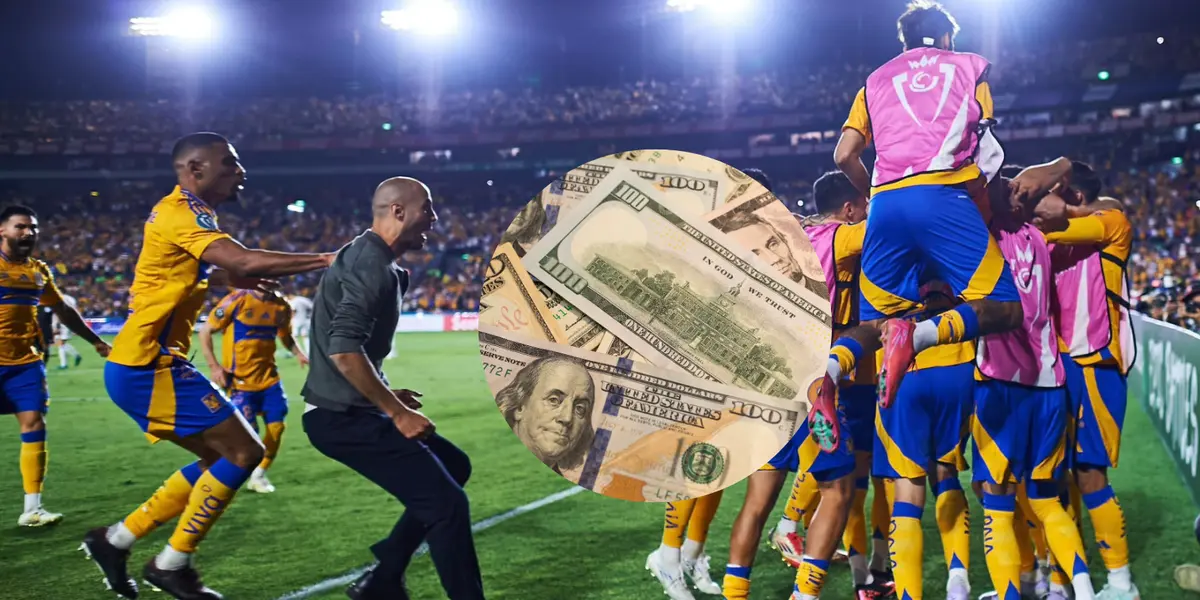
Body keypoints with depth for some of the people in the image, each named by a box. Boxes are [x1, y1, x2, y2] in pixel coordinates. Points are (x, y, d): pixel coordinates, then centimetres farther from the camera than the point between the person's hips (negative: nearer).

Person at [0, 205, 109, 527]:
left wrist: (95, 340, 26)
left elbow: (63, 310, 22)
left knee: (34, 426, -3)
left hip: (26, 362, 4)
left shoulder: (38, 270, 10)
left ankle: (32, 509, -1)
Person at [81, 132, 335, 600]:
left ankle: (115, 540, 18)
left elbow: (238, 273, 21)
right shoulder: (179, 214, -16)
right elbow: (247, 263, -29)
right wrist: (327, 260, -25)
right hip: (148, 366, -10)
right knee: (244, 452, -8)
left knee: (222, 458, 14)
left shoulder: (187, 214, 16)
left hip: (147, 366, 10)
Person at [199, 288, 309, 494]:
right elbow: (205, 331, -7)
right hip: (240, 380, -5)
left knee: (276, 426, -1)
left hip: (269, 378, 5)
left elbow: (286, 336, 21)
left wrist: (299, 353, 0)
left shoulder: (281, 307, 2)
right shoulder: (238, 300, -13)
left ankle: (258, 475, 19)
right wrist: (213, 365, -15)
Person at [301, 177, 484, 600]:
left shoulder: (364, 256, 16)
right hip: (344, 417, -11)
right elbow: (344, 351, -28)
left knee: (453, 466, 20)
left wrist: (386, 396, 22)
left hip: (347, 411, 11)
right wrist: (397, 412, -22)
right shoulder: (371, 265, -17)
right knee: (446, 503, -13)